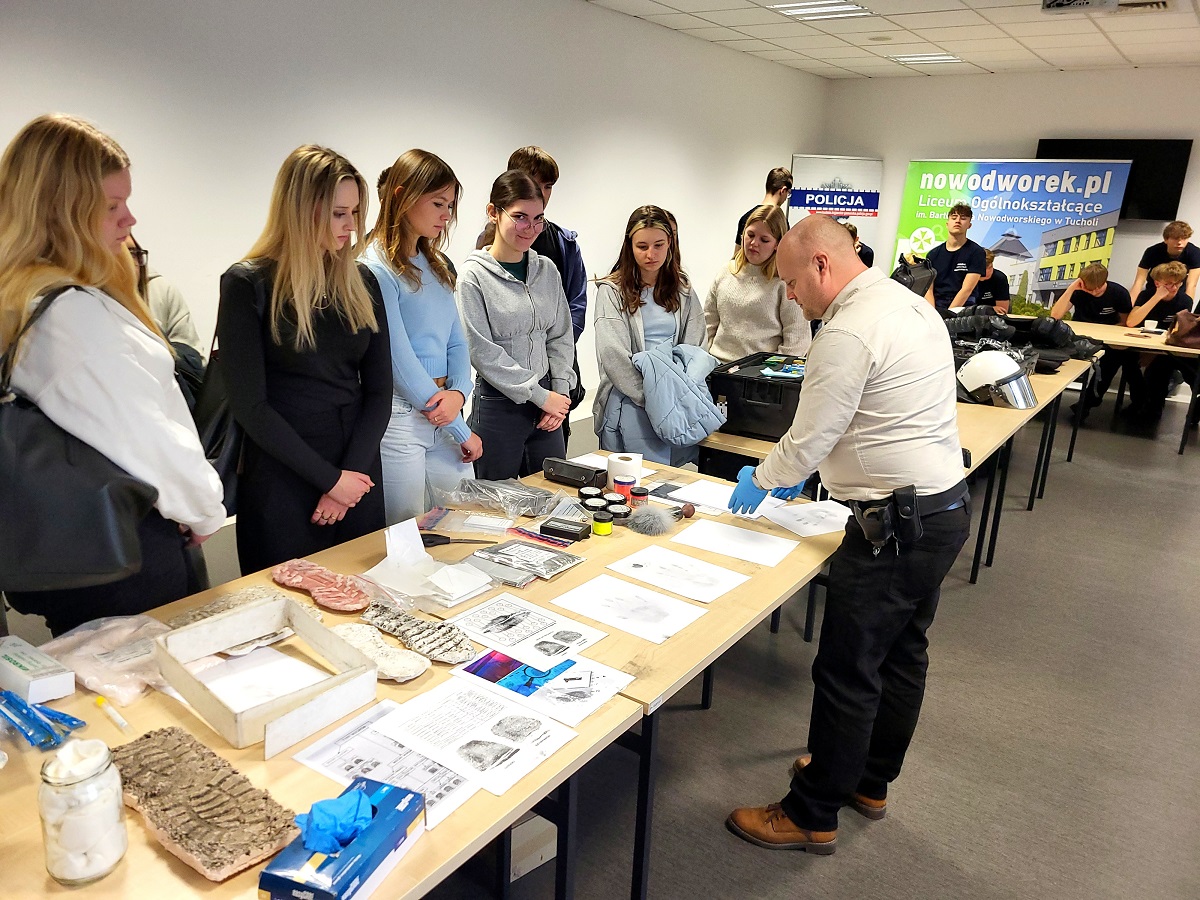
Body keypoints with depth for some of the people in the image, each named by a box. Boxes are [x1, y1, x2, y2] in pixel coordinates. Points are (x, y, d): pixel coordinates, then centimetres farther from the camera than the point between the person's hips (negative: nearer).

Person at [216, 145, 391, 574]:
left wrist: (351, 472, -9)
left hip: (358, 476, 4)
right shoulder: (248, 284, -7)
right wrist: (328, 478, -13)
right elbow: (249, 405, -11)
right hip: (282, 483, -4)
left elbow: (379, 390, 3)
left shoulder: (361, 282, 6)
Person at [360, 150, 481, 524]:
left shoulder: (436, 265, 14)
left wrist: (459, 393, -9)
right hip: (400, 418, -7)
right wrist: (461, 430, -9)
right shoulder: (376, 268, -11)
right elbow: (398, 357, -14)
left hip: (444, 414, 7)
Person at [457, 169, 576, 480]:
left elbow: (561, 337, 11)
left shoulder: (547, 270, 7)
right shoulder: (473, 276, -9)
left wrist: (559, 391, -1)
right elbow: (482, 352, -14)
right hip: (498, 405, -5)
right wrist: (540, 395, -12)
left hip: (547, 402, 5)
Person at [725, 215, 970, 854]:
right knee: (902, 653, 21)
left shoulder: (848, 332, -20)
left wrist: (761, 480, 4)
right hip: (948, 507, 11)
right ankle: (869, 781, 40)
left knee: (846, 674, 1)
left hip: (897, 525, -10)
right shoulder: (912, 304, 11)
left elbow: (808, 440, -15)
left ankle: (812, 818, 17)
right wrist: (801, 471, 20)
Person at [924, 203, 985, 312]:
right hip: (935, 308, 3)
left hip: (960, 311, -3)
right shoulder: (933, 254, 13)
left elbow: (966, 290, -6)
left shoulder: (976, 252, 3)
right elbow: (928, 289, 5)